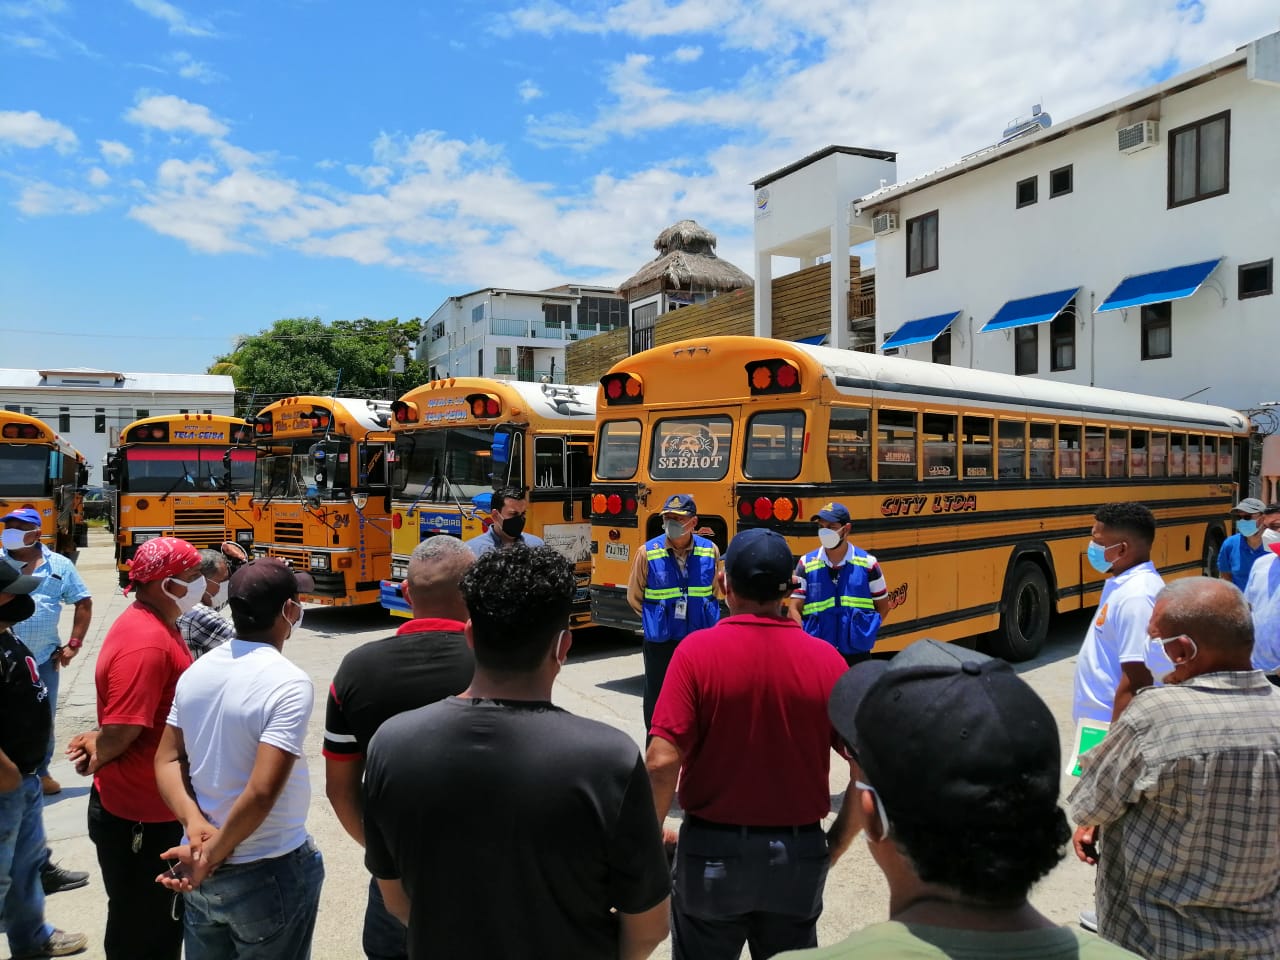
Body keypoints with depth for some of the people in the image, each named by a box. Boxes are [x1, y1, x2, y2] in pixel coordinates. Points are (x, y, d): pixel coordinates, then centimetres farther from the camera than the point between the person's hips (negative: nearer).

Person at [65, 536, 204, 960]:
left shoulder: (157, 623, 5)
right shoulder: (145, 642, -28)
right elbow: (119, 736, -26)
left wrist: (97, 742, -4)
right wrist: (95, 759, -5)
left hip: (157, 807, 9)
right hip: (137, 816, -9)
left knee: (164, 918, 25)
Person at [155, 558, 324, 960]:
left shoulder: (196, 670, -1)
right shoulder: (290, 683, -23)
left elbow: (167, 760, 3)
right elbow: (262, 792, -26)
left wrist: (195, 823, -8)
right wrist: (212, 857, -15)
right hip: (270, 873, -6)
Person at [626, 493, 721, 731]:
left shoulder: (710, 551, -4)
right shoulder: (648, 552, -10)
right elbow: (634, 597, 3)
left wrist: (705, 619, 8)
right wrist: (656, 620, 6)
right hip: (660, 643, -1)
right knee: (657, 702, 9)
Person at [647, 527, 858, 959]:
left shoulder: (697, 651, -16)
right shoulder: (827, 659, -9)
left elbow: (662, 762, -19)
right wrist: (834, 846, 7)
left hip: (711, 851, -2)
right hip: (799, 856, 2)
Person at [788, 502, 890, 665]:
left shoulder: (867, 563, 1)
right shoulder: (806, 564, 1)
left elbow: (883, 607, 10)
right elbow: (795, 609, 0)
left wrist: (865, 633, -1)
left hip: (857, 657, 0)